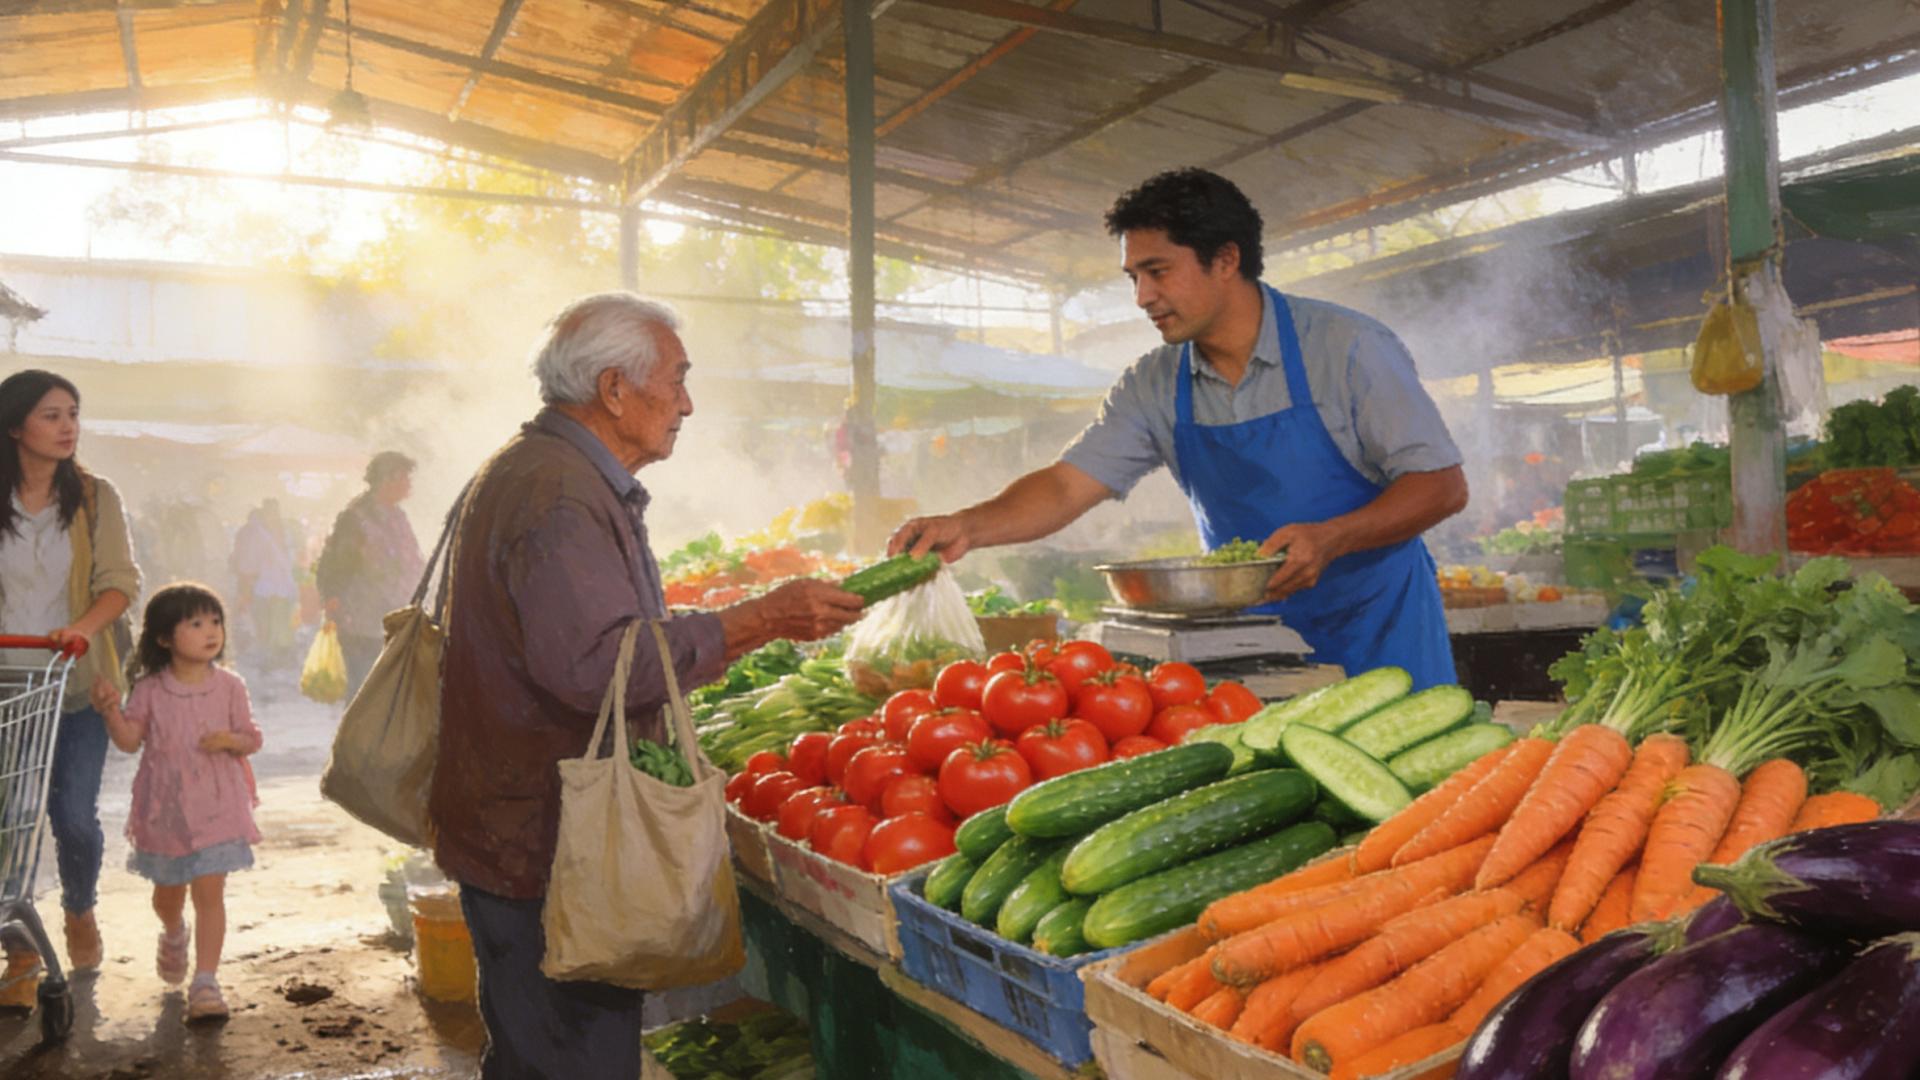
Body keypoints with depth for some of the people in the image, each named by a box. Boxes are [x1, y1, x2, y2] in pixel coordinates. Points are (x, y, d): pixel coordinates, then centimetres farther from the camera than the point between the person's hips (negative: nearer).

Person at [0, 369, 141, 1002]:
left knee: (74, 816, -4)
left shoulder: (95, 497, 0)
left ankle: (79, 911, 27)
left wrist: (81, 627, -24)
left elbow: (121, 581, -6)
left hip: (78, 687, 0)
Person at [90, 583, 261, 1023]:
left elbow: (251, 738, 1)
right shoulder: (150, 690, -3)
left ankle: (205, 982, -5)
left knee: (210, 891, -9)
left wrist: (230, 740, -20)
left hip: (216, 807, -2)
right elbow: (129, 740, -7)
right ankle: (174, 935, 53)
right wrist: (111, 710, -24)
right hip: (165, 807, 2)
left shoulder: (229, 686, -4)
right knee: (167, 892, 19)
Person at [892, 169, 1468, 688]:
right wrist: (968, 527, -24)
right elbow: (1066, 487, -6)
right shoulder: (1155, 387, 1)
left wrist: (1330, 538, -26)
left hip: (1379, 629, -3)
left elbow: (1442, 485, -11)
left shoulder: (1347, 346, -11)